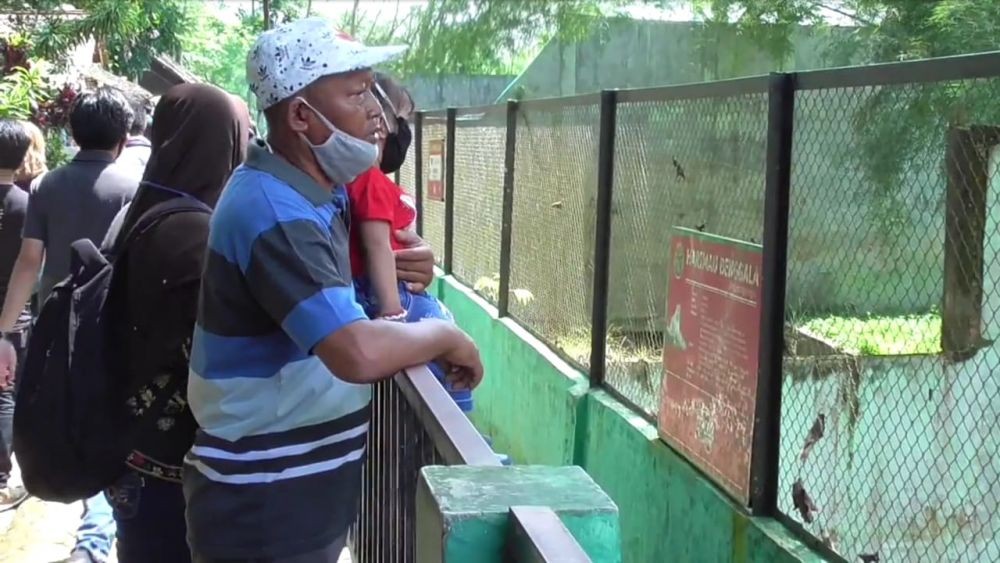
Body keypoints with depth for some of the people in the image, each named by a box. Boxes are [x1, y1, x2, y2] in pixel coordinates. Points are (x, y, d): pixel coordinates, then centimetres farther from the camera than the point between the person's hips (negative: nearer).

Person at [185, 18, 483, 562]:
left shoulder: (302, 189, 6)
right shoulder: (274, 212, -25)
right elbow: (358, 354, -37)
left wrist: (387, 268, 1)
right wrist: (446, 336, -18)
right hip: (262, 508, -9)